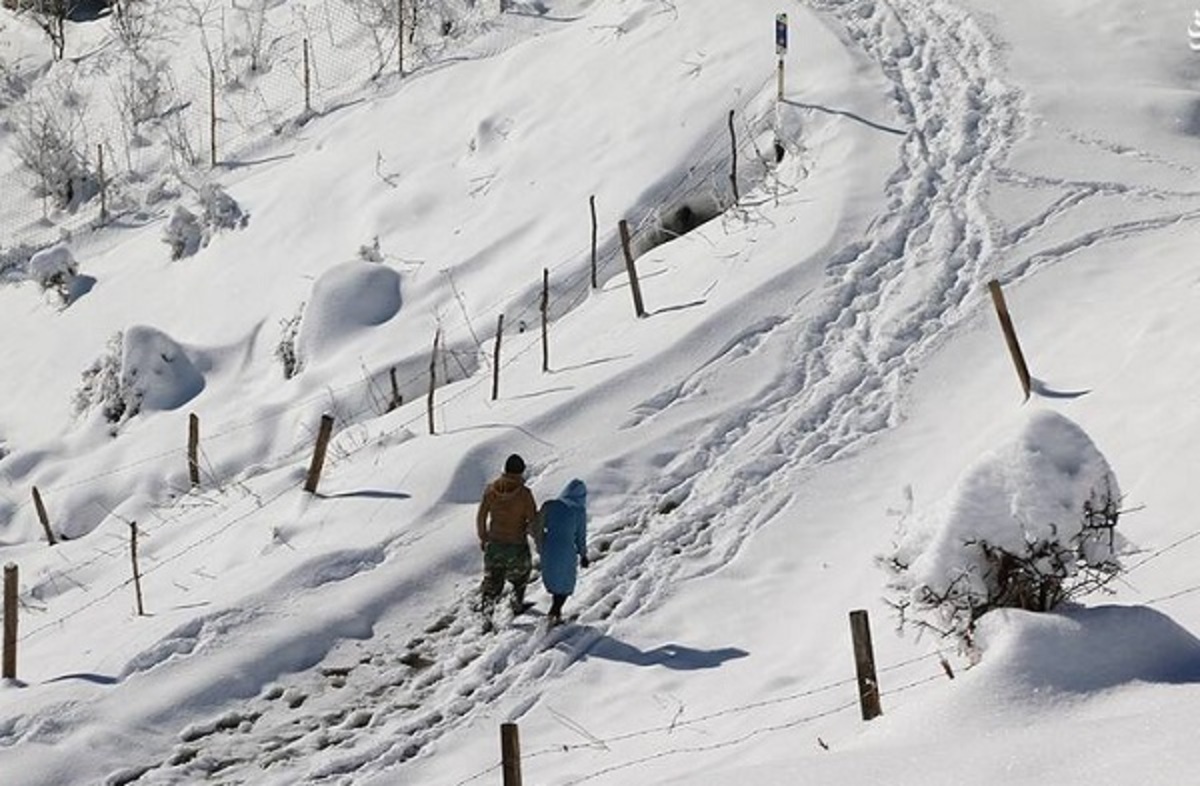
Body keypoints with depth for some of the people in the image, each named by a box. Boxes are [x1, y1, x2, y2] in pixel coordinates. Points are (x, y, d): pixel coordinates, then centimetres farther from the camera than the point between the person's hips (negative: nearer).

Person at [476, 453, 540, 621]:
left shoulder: (491, 489, -10)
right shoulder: (524, 494, -22)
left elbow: (481, 516, 0)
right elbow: (533, 521, -17)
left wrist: (483, 538, 16)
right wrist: (540, 542, -1)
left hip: (494, 543, 2)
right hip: (517, 545, -2)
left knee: (493, 577, 18)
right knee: (521, 573, 26)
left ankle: (487, 604, 4)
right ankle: (517, 604, 38)